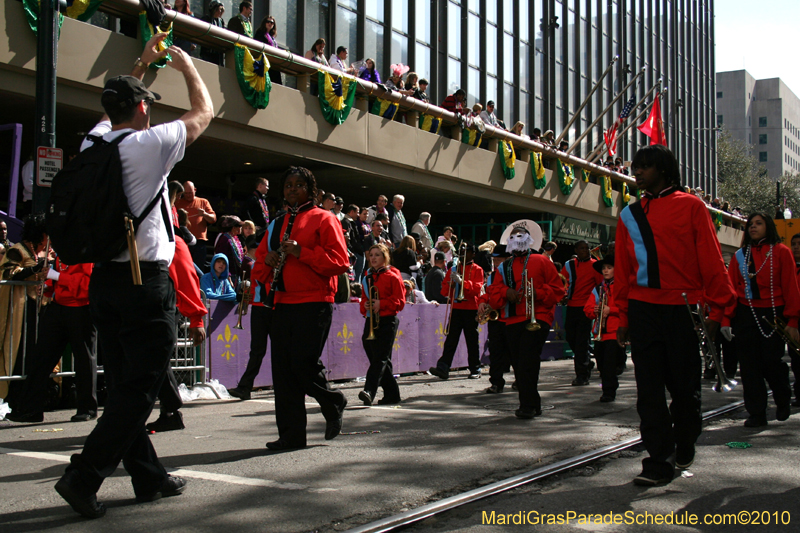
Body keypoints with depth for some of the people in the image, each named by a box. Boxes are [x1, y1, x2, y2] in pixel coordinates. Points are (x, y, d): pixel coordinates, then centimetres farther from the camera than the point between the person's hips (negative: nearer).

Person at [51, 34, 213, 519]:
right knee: (139, 389, -3)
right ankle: (84, 477, -8)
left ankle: (149, 477, 19)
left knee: (125, 384, 11)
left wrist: (143, 64, 39)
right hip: (146, 280, -7)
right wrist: (187, 66, 21)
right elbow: (204, 112, 5)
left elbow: (116, 107, 31)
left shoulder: (95, 142, 8)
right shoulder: (149, 144, -9)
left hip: (103, 278, 8)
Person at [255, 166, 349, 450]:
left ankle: (333, 403, 16)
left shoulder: (324, 219, 1)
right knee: (282, 369, 1)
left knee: (303, 363, -14)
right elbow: (259, 267, 23)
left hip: (314, 303, -6)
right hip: (284, 303, 6)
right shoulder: (276, 224, 20)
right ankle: (291, 434, 8)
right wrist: (267, 262, -1)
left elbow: (339, 262, -9)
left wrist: (301, 252, -17)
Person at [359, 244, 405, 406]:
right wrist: (365, 305, 0)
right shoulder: (368, 276, 16)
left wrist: (381, 304, -17)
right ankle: (392, 394, 18)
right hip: (371, 322, 7)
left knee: (380, 358, -14)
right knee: (382, 361, 9)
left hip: (387, 321, -7)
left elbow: (400, 301, -6)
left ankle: (369, 391, -26)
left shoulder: (392, 276, -2)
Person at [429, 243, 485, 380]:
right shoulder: (453, 269, 14)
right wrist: (451, 282, -9)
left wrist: (461, 281, -23)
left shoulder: (477, 270, 3)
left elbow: (477, 288, -12)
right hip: (455, 308, 3)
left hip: (471, 309, -3)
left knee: (472, 340, 4)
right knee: (451, 339, -5)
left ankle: (475, 370, 14)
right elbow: (444, 291, 12)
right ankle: (443, 368, -12)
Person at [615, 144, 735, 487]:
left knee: (685, 385, 6)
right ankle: (660, 461, 3)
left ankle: (685, 448, 29)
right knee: (649, 390, -2)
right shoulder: (629, 215, 13)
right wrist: (622, 316, 10)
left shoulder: (691, 206, 4)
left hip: (684, 309, -2)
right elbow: (622, 267, 14)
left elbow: (711, 259, 1)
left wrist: (716, 307, -5)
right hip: (643, 311, 3)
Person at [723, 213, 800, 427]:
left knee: (772, 361, -2)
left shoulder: (781, 252, 1)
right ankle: (757, 413, 8)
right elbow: (731, 288, 5)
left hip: (772, 315, -2)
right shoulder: (739, 256, 9)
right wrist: (726, 319, -4)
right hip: (745, 315, 3)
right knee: (749, 365, 0)